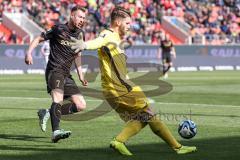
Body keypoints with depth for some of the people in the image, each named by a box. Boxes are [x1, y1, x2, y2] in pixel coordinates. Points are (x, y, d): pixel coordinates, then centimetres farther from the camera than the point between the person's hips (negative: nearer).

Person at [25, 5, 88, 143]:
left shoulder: (79, 34, 14)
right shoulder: (59, 29, -4)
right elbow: (39, 39, 3)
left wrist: (81, 75, 18)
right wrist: (29, 53, -13)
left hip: (66, 75, 7)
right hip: (54, 70, -7)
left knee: (81, 105, 0)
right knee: (58, 98, -31)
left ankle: (48, 113, 10)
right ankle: (56, 132, -44)